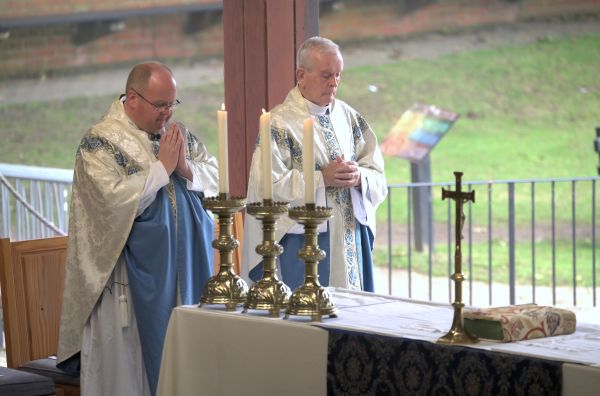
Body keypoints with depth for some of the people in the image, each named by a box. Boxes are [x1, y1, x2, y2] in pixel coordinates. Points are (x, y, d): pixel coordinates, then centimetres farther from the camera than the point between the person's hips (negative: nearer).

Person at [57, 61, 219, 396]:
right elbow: (115, 199, -22)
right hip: (133, 280, -5)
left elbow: (215, 179, 8)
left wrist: (186, 168, -11)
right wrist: (163, 167, -15)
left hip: (186, 266, 6)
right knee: (129, 369, 1)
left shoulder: (178, 133, 10)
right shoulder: (101, 143, -9)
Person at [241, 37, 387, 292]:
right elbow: (268, 186, -16)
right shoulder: (280, 123, -8)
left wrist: (359, 177, -12)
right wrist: (321, 179, -20)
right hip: (303, 240, -5)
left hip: (351, 237, 6)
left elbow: (378, 177, 10)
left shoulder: (348, 116, 10)